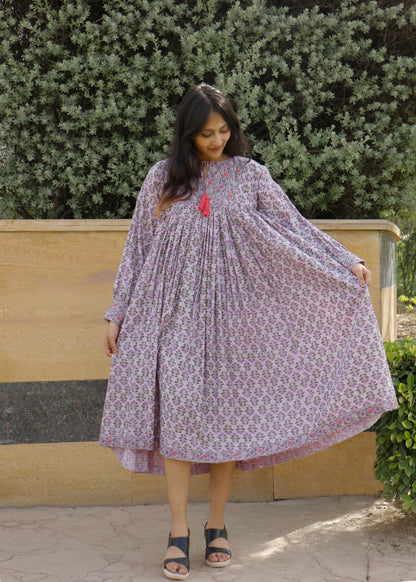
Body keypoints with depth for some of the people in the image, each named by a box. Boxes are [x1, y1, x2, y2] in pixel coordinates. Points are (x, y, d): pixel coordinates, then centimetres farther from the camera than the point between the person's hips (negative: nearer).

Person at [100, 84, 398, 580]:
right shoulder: (163, 178, 7)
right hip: (173, 310, 0)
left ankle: (216, 525, 14)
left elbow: (293, 227, 4)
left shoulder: (249, 176, 6)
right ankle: (178, 532, -1)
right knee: (177, 410, -8)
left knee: (227, 413, 1)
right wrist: (118, 314, 8)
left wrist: (346, 264, -5)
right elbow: (137, 247, 10)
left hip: (229, 310, 0)